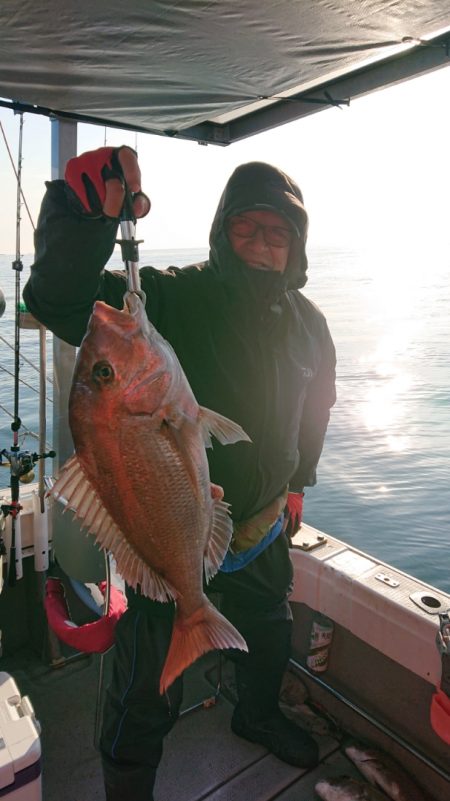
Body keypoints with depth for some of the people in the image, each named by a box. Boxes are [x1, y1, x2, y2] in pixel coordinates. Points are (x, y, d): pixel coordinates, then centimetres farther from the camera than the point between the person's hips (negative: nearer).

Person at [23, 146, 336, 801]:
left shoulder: (306, 322, -2)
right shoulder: (172, 297, -19)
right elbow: (60, 301, -32)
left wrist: (297, 482, 18)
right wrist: (84, 215, -47)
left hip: (263, 529, 6)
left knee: (270, 637, 30)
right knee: (150, 690, 11)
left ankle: (257, 716, 64)